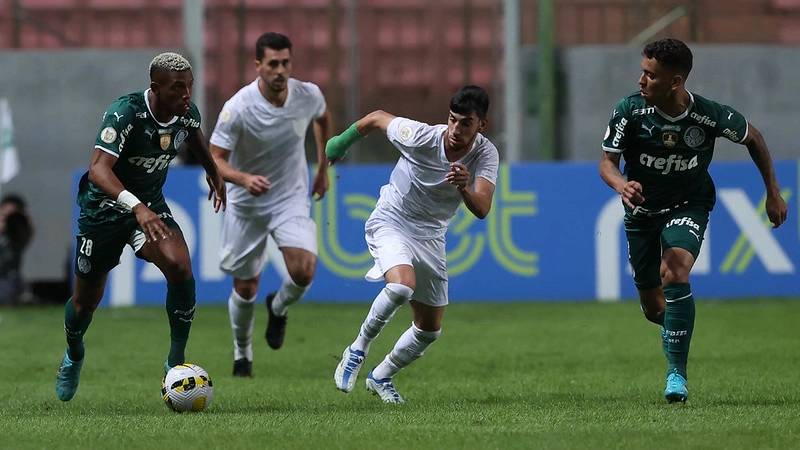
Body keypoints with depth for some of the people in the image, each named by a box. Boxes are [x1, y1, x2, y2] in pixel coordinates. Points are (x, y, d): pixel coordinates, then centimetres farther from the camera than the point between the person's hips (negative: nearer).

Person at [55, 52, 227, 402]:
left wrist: (213, 173, 32)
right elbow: (98, 169, -42)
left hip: (151, 205, 4)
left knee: (180, 268, -24)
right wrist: (135, 207, -57)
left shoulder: (188, 113, -11)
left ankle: (176, 363, -10)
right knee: (86, 301, 9)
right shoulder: (125, 113, -30)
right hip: (104, 206, -4)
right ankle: (73, 357, 43)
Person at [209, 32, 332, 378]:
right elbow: (215, 159, -20)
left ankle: (278, 308, 15)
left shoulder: (308, 95, -12)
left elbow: (323, 118, 14)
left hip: (292, 199, 2)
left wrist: (323, 168, 18)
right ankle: (242, 353, 35)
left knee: (304, 272, -21)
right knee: (245, 289, 6)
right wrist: (244, 179, -40)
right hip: (247, 205, -2)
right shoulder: (238, 108, -23)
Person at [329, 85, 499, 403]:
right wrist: (340, 144, 10)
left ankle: (381, 377, 34)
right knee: (402, 285, -34)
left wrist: (464, 187, -52)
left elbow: (482, 209, -30)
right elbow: (376, 118, -6)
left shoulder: (486, 155, -17)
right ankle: (358, 350, -11)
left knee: (429, 329, 8)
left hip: (431, 236, 4)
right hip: (391, 222, -4)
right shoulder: (420, 136, -24)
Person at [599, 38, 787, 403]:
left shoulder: (710, 116, -23)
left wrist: (773, 193, 3)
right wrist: (621, 185, -40)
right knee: (652, 307, 7)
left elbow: (753, 138, -3)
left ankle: (677, 372, -20)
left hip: (688, 207, -2)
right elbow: (607, 161, -15)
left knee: (674, 269, -30)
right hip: (642, 209, 2)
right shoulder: (630, 110, -21)